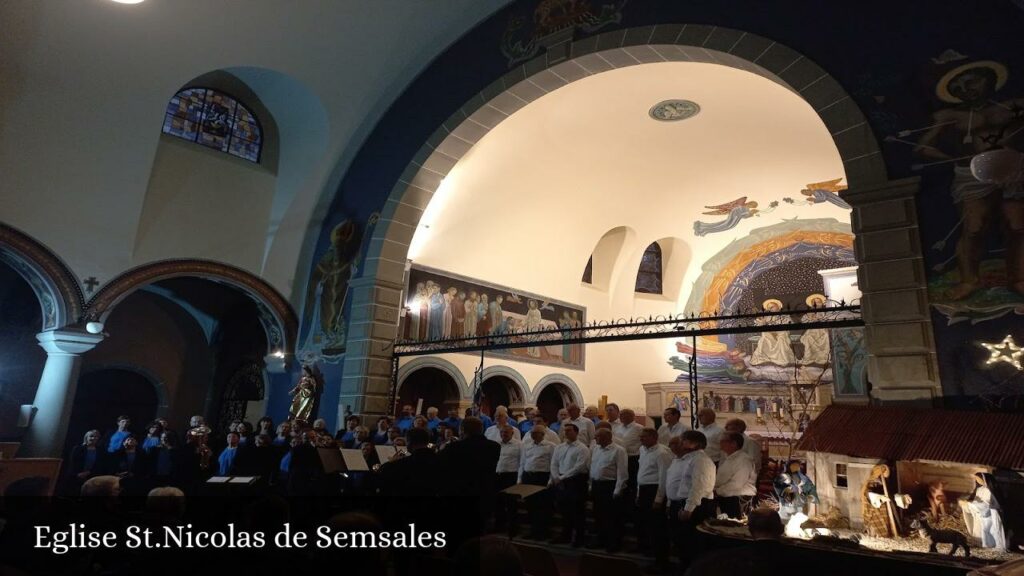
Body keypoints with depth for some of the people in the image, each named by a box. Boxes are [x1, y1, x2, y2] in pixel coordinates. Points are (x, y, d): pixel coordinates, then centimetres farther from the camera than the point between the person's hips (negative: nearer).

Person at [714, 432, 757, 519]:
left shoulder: (744, 459, -11)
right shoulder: (726, 459, 17)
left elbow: (736, 485, -18)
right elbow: (718, 480, 18)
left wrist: (717, 492, -13)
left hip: (740, 500, -7)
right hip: (723, 498, 7)